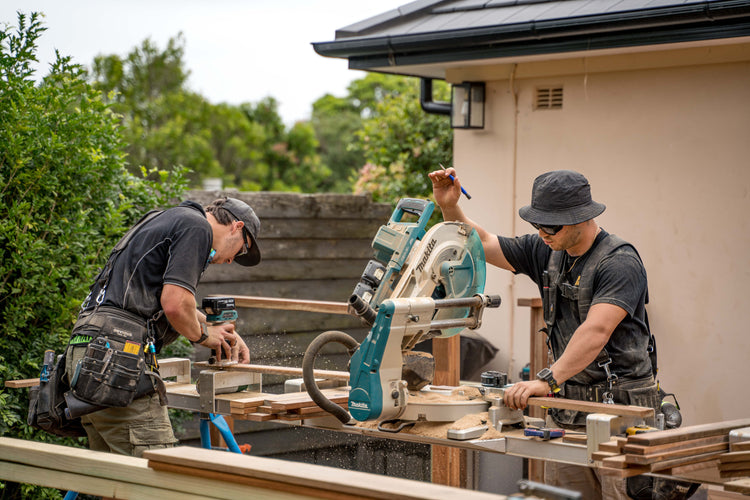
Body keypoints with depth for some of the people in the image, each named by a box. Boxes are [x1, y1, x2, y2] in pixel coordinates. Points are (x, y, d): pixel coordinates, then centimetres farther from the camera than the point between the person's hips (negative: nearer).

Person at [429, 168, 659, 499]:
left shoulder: (620, 263, -15)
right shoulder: (547, 252, 10)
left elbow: (596, 331, -28)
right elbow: (484, 245, 18)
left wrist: (547, 380, -37)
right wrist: (449, 208, 1)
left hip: (619, 409, -7)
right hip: (566, 408, 7)